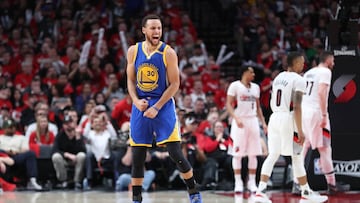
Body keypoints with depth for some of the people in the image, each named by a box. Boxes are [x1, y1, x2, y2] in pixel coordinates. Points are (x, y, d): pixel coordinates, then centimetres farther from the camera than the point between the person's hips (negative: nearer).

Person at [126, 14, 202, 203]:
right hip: (140, 107, 3)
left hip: (163, 106, -3)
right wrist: (136, 101, -8)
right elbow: (131, 80, 10)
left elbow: (175, 84, -8)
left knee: (176, 153, -9)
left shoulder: (168, 53, -8)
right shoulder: (133, 51, 3)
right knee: (137, 157, 4)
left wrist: (156, 108, -14)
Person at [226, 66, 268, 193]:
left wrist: (263, 122, 10)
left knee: (253, 154, 3)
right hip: (240, 121, -5)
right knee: (238, 153, -4)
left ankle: (252, 182, 8)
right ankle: (238, 182, 1)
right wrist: (236, 118, -22)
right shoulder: (235, 86, -4)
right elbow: (228, 104, -8)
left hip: (253, 120, 5)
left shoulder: (255, 87, 14)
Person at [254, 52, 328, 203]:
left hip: (275, 117, 7)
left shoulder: (278, 77, 14)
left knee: (273, 155, 7)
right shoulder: (298, 80, -10)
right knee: (297, 158, 2)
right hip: (288, 119, -7)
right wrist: (300, 131, -16)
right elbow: (297, 107, -17)